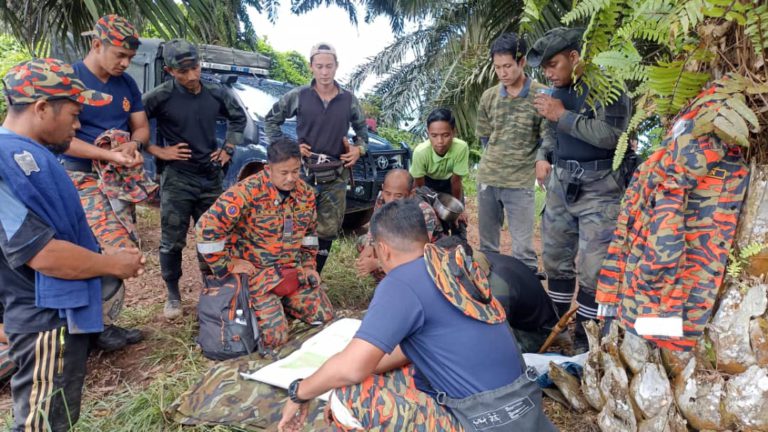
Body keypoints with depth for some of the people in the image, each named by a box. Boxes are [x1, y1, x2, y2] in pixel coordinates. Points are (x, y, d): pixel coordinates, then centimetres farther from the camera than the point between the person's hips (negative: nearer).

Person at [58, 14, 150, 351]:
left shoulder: (127, 83, 9)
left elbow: (141, 127, 12)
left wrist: (133, 145, -10)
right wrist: (109, 155, -25)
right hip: (81, 177, -7)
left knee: (126, 249, 7)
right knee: (114, 252, -16)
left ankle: (105, 321, 21)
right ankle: (98, 326, 2)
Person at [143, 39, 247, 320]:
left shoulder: (216, 93, 2)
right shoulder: (160, 96, -10)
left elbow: (238, 117, 18)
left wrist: (228, 149, 9)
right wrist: (157, 151, -12)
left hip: (212, 178, 4)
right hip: (176, 180, -3)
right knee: (172, 242, 2)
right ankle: (173, 296, 20)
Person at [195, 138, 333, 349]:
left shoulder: (305, 193, 0)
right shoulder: (248, 191, -22)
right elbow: (207, 227, -24)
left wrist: (309, 265, 10)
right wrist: (226, 266, -17)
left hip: (293, 270, 6)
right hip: (255, 272, -6)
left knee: (324, 317, 2)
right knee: (274, 337, -14)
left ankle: (279, 302, 27)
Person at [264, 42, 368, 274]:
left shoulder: (349, 99, 5)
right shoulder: (297, 96, -2)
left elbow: (362, 127, 20)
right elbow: (270, 120, 8)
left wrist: (359, 148, 1)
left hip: (335, 177, 3)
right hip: (304, 172, -2)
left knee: (327, 231, 8)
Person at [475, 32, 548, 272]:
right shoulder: (489, 96, 5)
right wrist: (496, 161, 10)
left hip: (520, 182, -4)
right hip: (486, 178, 4)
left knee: (523, 249, -2)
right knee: (486, 244, 15)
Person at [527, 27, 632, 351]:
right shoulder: (558, 90, 11)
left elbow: (612, 135, -24)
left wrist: (563, 115, -17)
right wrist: (541, 157, 5)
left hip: (599, 189, -7)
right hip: (561, 184, 8)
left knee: (593, 270, -7)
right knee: (555, 259, 14)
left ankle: (585, 341, 8)